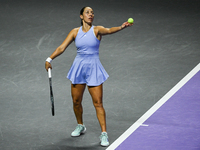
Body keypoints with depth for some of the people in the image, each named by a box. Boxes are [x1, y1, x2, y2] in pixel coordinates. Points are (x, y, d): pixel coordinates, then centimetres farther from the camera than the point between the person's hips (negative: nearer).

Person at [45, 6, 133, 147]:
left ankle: (104, 133, -2)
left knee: (98, 103, -7)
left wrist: (121, 27, -47)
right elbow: (62, 47, 1)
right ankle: (80, 126, 35)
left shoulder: (97, 30, -5)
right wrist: (49, 59, -11)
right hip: (78, 68, 3)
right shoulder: (75, 32, 4)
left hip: (93, 69, -3)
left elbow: (108, 30, -26)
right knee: (76, 101, 11)